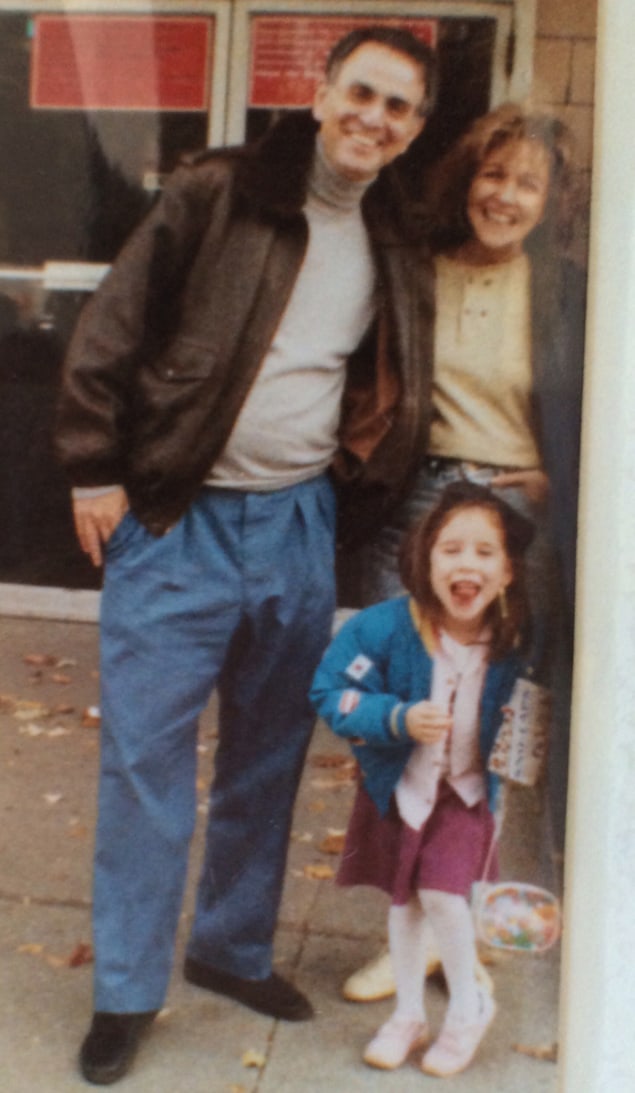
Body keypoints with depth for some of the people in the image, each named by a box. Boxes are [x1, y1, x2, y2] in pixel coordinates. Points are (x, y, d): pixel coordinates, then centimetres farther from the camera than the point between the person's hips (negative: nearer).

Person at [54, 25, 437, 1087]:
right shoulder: (216, 192, -5)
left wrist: (356, 471, 8)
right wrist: (95, 472, -8)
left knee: (269, 757, 14)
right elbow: (110, 331, -5)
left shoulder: (394, 245, 10)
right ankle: (126, 989, 19)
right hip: (179, 521, -4)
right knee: (145, 755, 1)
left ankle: (234, 949, 34)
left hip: (298, 523, 5)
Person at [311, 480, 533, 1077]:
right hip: (398, 786, 1)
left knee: (442, 893, -12)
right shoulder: (385, 627, -26)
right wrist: (398, 718, -30)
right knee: (403, 899, 15)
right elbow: (331, 692, -19)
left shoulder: (514, 643, -19)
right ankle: (409, 1014, 39)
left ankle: (470, 1004, 20)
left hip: (468, 789, -1)